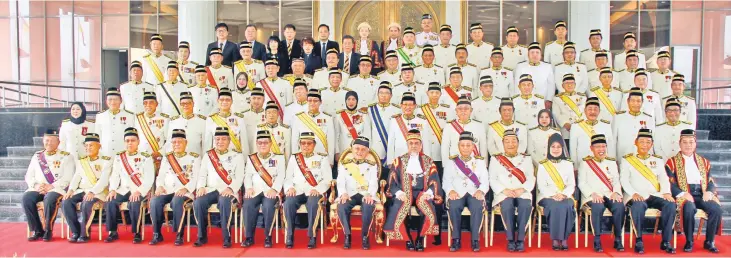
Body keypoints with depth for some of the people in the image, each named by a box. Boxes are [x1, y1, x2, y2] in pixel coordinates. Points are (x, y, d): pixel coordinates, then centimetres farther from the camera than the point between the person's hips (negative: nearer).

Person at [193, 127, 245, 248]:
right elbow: (202, 175, 13)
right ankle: (202, 236, -12)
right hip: (210, 190, 3)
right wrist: (201, 187, -8)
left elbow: (239, 177, -2)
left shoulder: (237, 156, 7)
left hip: (228, 191, -3)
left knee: (224, 202, -37)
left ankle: (227, 237, -27)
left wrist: (230, 189, -20)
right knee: (198, 202, -28)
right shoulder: (208, 155, 17)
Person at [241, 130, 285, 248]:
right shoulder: (251, 158, 19)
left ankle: (268, 237, -20)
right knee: (248, 205, -29)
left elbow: (281, 176, 0)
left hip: (271, 191, -2)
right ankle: (249, 237, -16)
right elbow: (248, 175, 10)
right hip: (255, 190, 2)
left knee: (268, 206, -34)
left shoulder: (278, 158, 10)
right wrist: (249, 188, -11)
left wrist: (274, 189, -17)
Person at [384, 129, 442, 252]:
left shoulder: (428, 161, 11)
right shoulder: (399, 161, 10)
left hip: (422, 193, 0)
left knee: (429, 212, -30)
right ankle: (408, 240, -7)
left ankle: (420, 239, -8)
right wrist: (398, 192, -15)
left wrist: (428, 192, -15)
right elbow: (392, 181, 3)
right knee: (398, 211, -30)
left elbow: (435, 181, 4)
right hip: (404, 194, 0)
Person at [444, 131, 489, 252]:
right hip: (457, 193, 0)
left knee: (477, 207, -33)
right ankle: (456, 240, -21)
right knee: (454, 206, -33)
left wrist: (481, 190, -15)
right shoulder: (451, 161, 12)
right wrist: (451, 191, -16)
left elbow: (485, 180, 6)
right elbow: (447, 180, 5)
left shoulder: (480, 161, 14)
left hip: (474, 193, 0)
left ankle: (475, 239, -21)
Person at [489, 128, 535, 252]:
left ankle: (520, 239, -23)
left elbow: (531, 179, 6)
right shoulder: (495, 159, 12)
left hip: (522, 193, 1)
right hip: (504, 194, -1)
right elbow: (492, 180, 3)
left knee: (526, 205, -33)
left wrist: (522, 189, -14)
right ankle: (511, 239, -24)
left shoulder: (526, 158, 16)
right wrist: (504, 190, -14)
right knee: (507, 204, -35)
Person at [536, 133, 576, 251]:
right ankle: (555, 238, -24)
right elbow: (541, 185, -1)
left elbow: (571, 184, 7)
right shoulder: (542, 165, 7)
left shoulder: (568, 164, 14)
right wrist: (553, 195, -16)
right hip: (547, 196, -1)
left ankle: (564, 238, -22)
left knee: (566, 206, -32)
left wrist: (563, 194, -12)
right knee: (555, 206, -34)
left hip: (565, 196, 2)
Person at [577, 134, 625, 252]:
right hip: (592, 196, -3)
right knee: (598, 207, -35)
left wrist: (616, 192, -9)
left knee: (619, 206, -28)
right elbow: (582, 183, 0)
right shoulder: (585, 162, 7)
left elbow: (616, 181, 12)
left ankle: (618, 239, -15)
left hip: (609, 195, 3)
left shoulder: (612, 162, 18)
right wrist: (593, 194, -16)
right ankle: (597, 240, -24)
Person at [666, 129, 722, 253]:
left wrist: (709, 192, -6)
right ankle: (689, 241, -18)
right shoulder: (672, 162, 7)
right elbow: (670, 184, -2)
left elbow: (711, 181, 16)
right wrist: (683, 194, -18)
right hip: (684, 195, -4)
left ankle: (709, 241, -7)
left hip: (702, 195, 4)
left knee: (716, 209, -26)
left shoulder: (704, 162, 21)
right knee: (689, 208, -36)